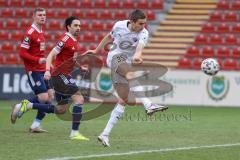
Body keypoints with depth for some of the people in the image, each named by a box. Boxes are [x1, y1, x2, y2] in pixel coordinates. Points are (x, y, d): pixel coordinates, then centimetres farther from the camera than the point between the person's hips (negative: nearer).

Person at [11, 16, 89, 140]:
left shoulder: (74, 41, 15)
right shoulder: (66, 39, -13)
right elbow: (51, 55, -19)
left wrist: (80, 67, 16)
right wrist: (47, 70, -32)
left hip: (63, 76, 10)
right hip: (60, 75, -10)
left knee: (61, 109, 11)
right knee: (79, 99, -15)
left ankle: (28, 106, 16)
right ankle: (74, 133, -15)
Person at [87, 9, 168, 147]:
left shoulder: (144, 34, -9)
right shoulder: (119, 25, -3)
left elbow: (140, 46, -31)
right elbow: (109, 37, 18)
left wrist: (137, 55, -54)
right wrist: (96, 50, 29)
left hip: (127, 63, 2)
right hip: (115, 57, -2)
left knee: (123, 100, -6)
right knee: (132, 75, -35)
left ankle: (105, 135, 2)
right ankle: (149, 105, -57)